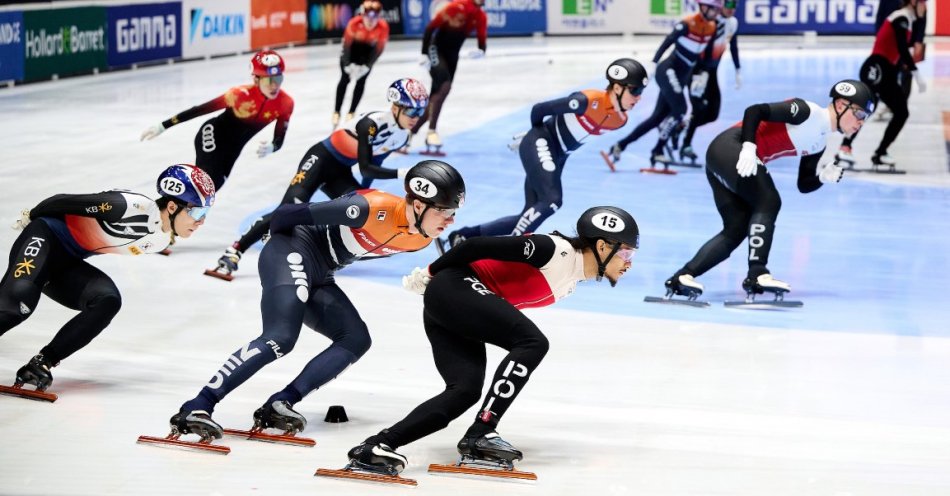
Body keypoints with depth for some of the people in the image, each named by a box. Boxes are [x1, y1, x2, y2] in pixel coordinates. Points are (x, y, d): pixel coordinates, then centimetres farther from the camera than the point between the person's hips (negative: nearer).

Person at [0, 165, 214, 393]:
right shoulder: (134, 207, -27)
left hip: (67, 263, 8)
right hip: (44, 239, -8)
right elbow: (63, 201, -18)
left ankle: (41, 364, -15)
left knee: (108, 302, -17)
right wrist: (30, 217, -4)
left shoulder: (161, 240, 2)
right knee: (20, 298, -32)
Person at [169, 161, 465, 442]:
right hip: (292, 255, -9)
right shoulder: (375, 209, -26)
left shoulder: (421, 238, 2)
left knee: (356, 339, -2)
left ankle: (279, 405, -12)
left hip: (317, 277, 9)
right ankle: (196, 408, -29)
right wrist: (283, 239, 1)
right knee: (280, 338, -25)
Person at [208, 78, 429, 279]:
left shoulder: (402, 136, -3)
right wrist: (400, 173, -38)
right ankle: (233, 254, -21)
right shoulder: (372, 123, -27)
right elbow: (365, 168, -29)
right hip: (321, 159, -8)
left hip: (340, 172, 8)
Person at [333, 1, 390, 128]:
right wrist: (348, 64, -27)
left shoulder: (383, 27, -31)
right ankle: (336, 112, 5)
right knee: (345, 79, -3)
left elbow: (379, 48, -21)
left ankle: (351, 113, 10)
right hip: (353, 47, -1)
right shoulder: (354, 23, -35)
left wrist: (367, 66, -23)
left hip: (368, 49, 1)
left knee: (361, 81, -3)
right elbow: (347, 44, -25)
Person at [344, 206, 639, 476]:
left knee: (466, 391, -7)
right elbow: (479, 246, -15)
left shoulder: (571, 280, 15)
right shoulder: (555, 251, -15)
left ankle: (377, 446, -14)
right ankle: (480, 433, -21)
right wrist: (431, 274, -4)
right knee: (533, 342, -19)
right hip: (454, 287, -9)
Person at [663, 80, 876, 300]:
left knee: (736, 230, 0)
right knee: (768, 202, -20)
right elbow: (754, 110, -16)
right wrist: (748, 147, -25)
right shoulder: (807, 111, -10)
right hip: (731, 147, -10)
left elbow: (804, 184, 18)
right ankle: (757, 274, -26)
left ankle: (682, 278, -2)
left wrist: (823, 176, -2)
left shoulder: (819, 142, 16)